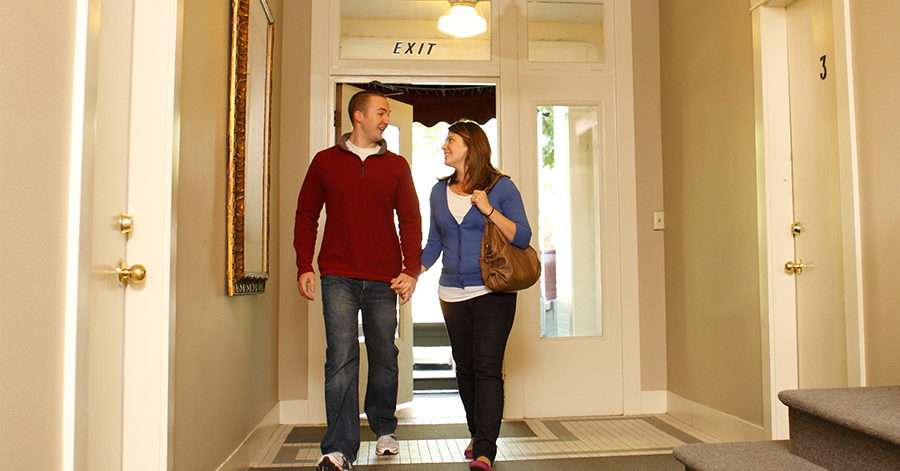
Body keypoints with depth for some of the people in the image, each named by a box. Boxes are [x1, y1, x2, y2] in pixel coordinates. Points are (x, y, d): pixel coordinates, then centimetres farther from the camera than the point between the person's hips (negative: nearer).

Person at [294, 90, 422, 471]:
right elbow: (306, 216, 10)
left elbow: (410, 219, 6)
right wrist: (304, 267, 0)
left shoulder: (396, 165, 10)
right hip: (338, 276, -1)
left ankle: (384, 429, 31)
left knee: (384, 356, 10)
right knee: (341, 357, -8)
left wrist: (411, 269, -5)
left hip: (384, 278, 2)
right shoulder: (325, 161, 8)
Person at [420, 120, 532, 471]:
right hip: (452, 294, 5)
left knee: (487, 368, -10)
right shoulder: (440, 191, 12)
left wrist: (489, 210, -16)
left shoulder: (501, 187, -1)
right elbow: (434, 244, 15)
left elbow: (523, 238, -6)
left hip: (492, 293, -4)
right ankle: (478, 434, 27)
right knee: (465, 370, 10)